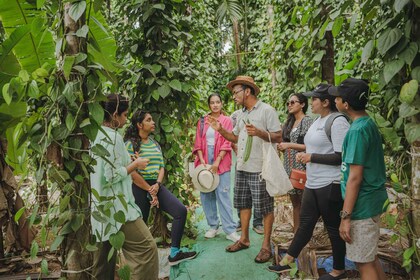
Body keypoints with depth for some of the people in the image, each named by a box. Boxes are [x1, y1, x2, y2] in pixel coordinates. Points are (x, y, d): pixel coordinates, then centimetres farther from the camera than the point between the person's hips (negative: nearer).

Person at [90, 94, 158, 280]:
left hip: (100, 205, 10)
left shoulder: (96, 135, 11)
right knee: (146, 247, -7)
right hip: (115, 205, -10)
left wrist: (129, 162, 18)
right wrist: (134, 165, -8)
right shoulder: (112, 137, -16)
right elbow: (112, 176, -21)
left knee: (104, 255, 16)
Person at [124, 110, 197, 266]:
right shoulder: (130, 144, -8)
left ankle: (174, 253, 3)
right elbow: (131, 172, -15)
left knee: (181, 210, -6)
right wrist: (150, 190, -12)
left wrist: (157, 185, -8)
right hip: (139, 188, -6)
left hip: (156, 186, 6)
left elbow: (161, 167, 11)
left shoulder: (155, 144, 14)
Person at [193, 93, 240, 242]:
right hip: (204, 160, 3)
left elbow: (227, 143, -4)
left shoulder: (227, 120, 4)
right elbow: (198, 142, 8)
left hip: (221, 161, -3)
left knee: (223, 195, -6)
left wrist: (217, 162, -12)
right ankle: (213, 226, 17)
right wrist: (202, 160, -7)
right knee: (206, 194, 5)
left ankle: (230, 230, -1)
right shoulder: (202, 121, 12)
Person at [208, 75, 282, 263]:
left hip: (260, 169, -8)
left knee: (265, 207, 2)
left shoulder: (266, 110, -8)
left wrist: (259, 132, -26)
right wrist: (220, 130, 7)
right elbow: (235, 137, 22)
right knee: (243, 204, 15)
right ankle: (244, 239, 30)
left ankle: (266, 246, 14)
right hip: (242, 168, 8)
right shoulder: (242, 114, 15)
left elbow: (278, 137, -11)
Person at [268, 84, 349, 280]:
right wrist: (305, 154, 6)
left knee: (333, 227, 7)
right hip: (313, 183, 9)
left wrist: (311, 157, -16)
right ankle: (287, 261, 25)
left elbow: (341, 157, -21)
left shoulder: (338, 122, -16)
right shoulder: (318, 120, 13)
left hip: (330, 185, -9)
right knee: (305, 223, 15)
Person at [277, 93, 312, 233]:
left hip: (302, 167, -7)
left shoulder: (308, 121, -6)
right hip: (289, 167, 7)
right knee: (295, 203, 12)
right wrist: (281, 146, 0)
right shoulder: (289, 123, 15)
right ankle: (296, 232, 20)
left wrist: (289, 145, -16)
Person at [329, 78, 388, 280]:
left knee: (364, 262, 4)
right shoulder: (369, 124, 8)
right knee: (370, 257, 21)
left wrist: (345, 216, -18)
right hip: (372, 202, 9)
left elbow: (355, 177, -22)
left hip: (362, 205, -9)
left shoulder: (358, 130, -21)